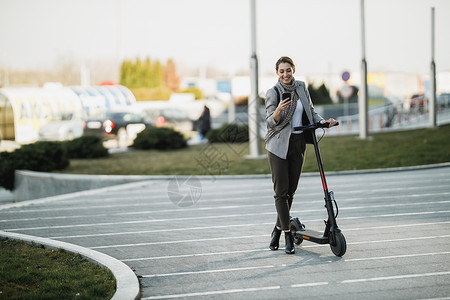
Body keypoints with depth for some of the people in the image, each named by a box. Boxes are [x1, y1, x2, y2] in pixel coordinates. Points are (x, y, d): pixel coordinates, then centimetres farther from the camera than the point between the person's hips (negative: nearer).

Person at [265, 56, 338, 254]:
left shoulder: (301, 88, 8)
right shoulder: (273, 93, -7)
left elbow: (311, 112, 16)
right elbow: (270, 121, -13)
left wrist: (323, 121, -2)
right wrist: (279, 110, -33)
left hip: (298, 143, 5)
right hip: (279, 144, -5)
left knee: (291, 190, 7)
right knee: (281, 191, -8)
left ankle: (278, 229, 22)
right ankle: (288, 237, -7)